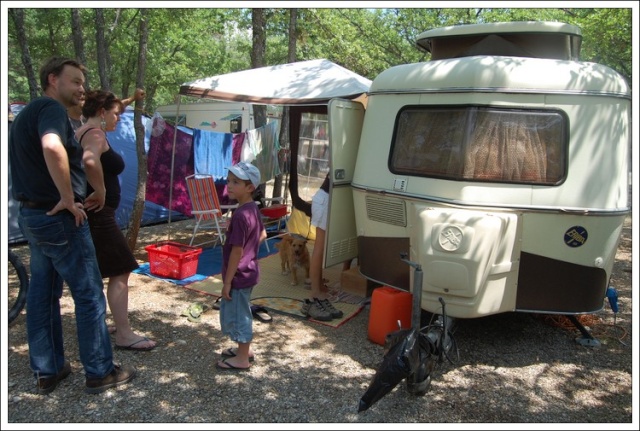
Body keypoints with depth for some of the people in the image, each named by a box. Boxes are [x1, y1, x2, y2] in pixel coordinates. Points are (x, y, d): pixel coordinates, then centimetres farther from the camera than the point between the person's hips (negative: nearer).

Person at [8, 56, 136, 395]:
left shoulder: (26, 113, 17)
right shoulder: (51, 108, -15)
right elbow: (52, 148, -36)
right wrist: (68, 199, -27)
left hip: (31, 214, 10)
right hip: (59, 218, -10)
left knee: (42, 294, 14)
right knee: (89, 294, 0)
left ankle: (46, 371, 25)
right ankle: (99, 372, 10)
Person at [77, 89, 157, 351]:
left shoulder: (80, 133, 16)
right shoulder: (95, 134, -15)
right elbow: (90, 161, -37)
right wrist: (100, 192, -25)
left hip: (86, 213, 11)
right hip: (98, 214, -11)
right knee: (120, 272, -7)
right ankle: (124, 335, -3)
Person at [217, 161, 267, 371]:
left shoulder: (240, 215, -25)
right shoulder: (253, 209, 2)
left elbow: (236, 252, -23)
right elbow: (262, 235, 17)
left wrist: (227, 282, -18)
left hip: (239, 275, -9)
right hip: (249, 271, 9)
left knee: (237, 314, 5)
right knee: (240, 313, 22)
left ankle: (242, 359, 19)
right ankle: (244, 349, 37)